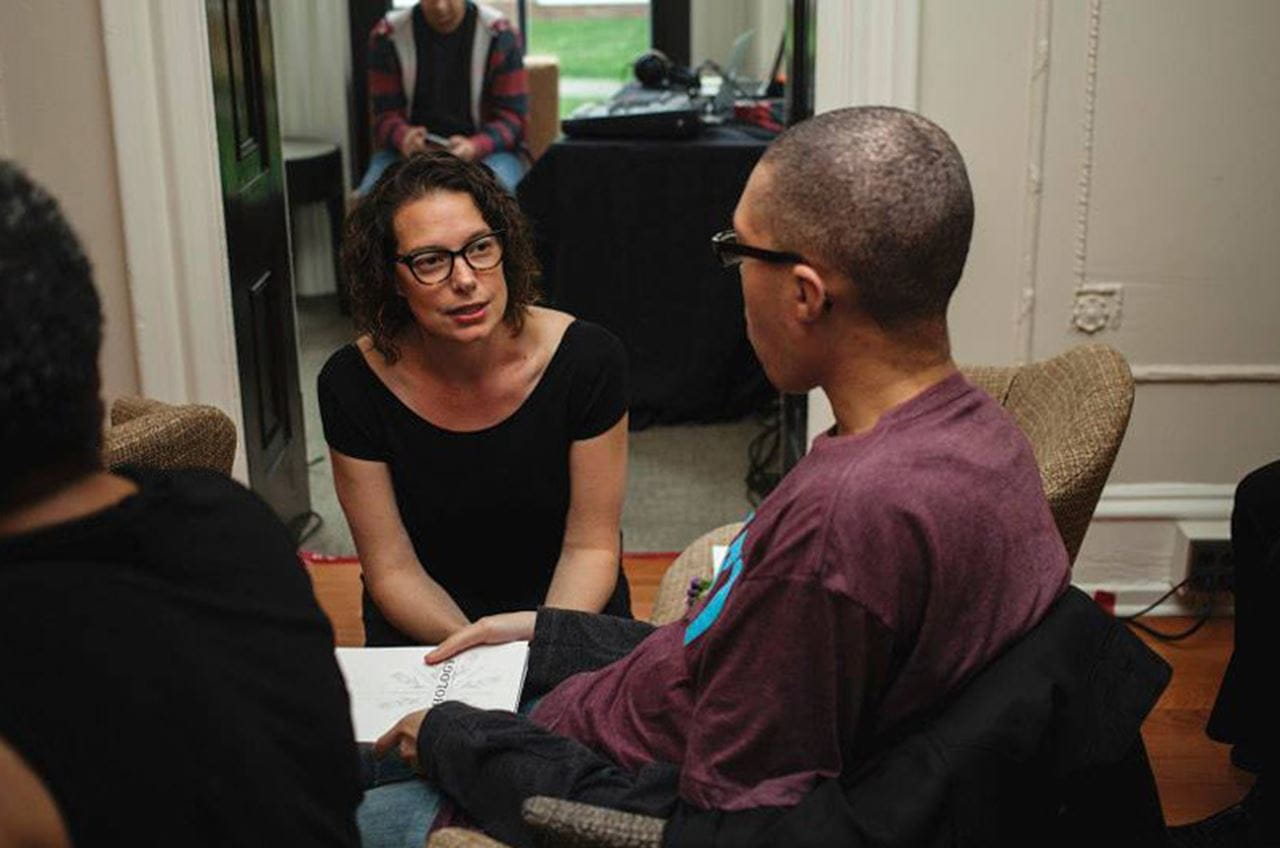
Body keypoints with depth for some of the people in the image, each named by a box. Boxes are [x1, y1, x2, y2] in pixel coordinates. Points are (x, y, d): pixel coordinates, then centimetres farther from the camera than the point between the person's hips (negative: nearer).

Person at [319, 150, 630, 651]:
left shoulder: (588, 360, -15)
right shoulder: (351, 383, -13)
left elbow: (591, 547, -9)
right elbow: (392, 569, -8)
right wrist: (469, 642, -26)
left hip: (569, 612, 0)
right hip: (423, 626, 0)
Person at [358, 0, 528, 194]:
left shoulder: (499, 35, -5)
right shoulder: (387, 35, -1)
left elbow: (512, 115, -5)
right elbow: (385, 114, -1)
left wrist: (474, 147, -26)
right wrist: (403, 136, -26)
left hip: (486, 148, -2)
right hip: (412, 149, 2)